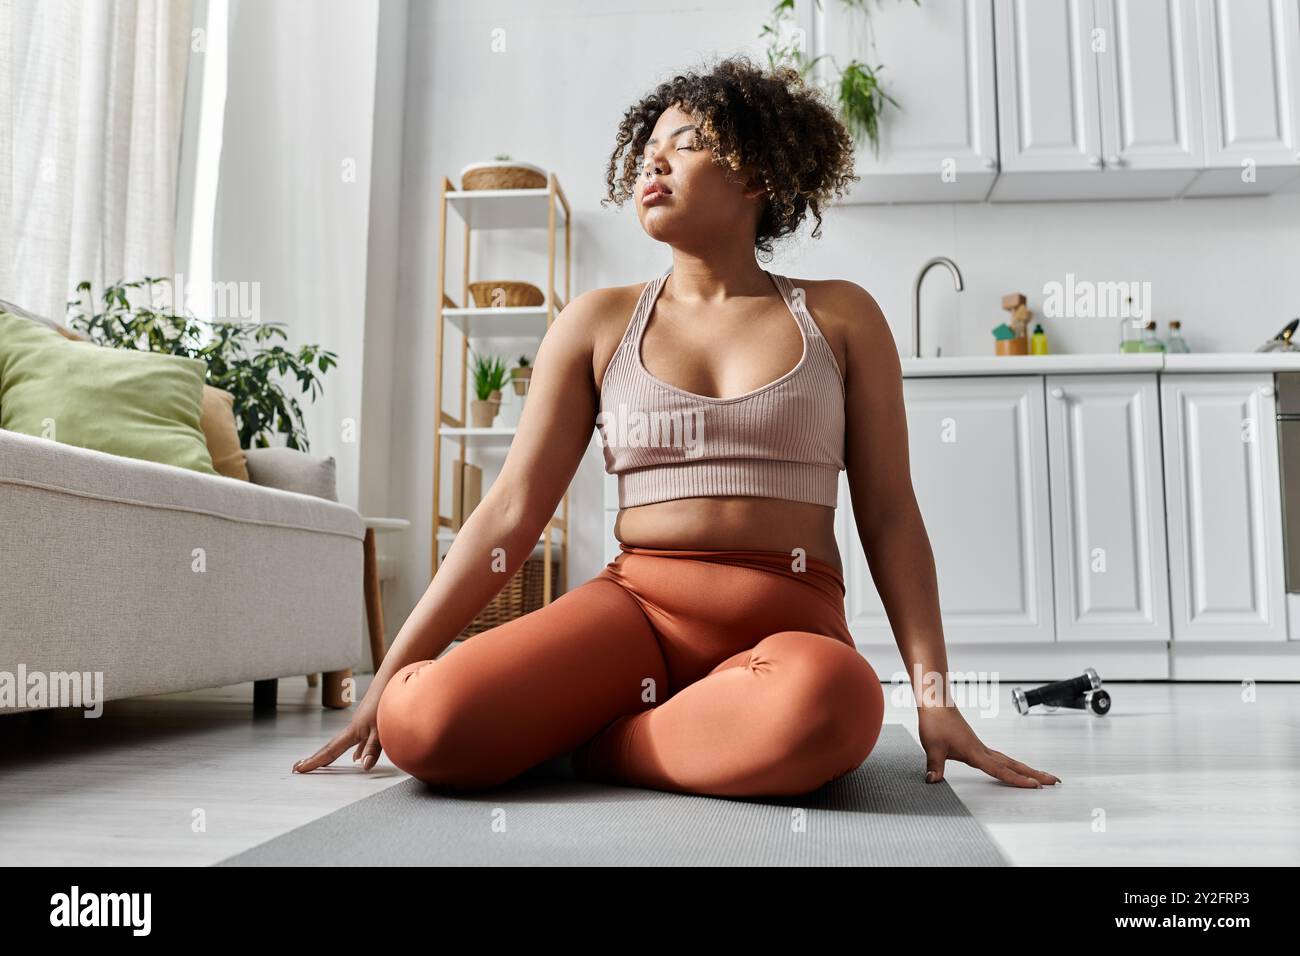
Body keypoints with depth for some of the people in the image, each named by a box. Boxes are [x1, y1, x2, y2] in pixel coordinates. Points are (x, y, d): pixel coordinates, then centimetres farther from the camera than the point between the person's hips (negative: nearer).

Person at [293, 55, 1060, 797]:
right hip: (636, 603, 0)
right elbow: (511, 513, 6)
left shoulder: (840, 316, 8)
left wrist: (935, 695, -2)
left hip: (792, 620, 0)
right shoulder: (597, 324, 9)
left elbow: (890, 517, 6)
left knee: (829, 708, -38)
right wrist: (388, 676, 3)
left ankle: (592, 738, -8)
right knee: (424, 722, -26)